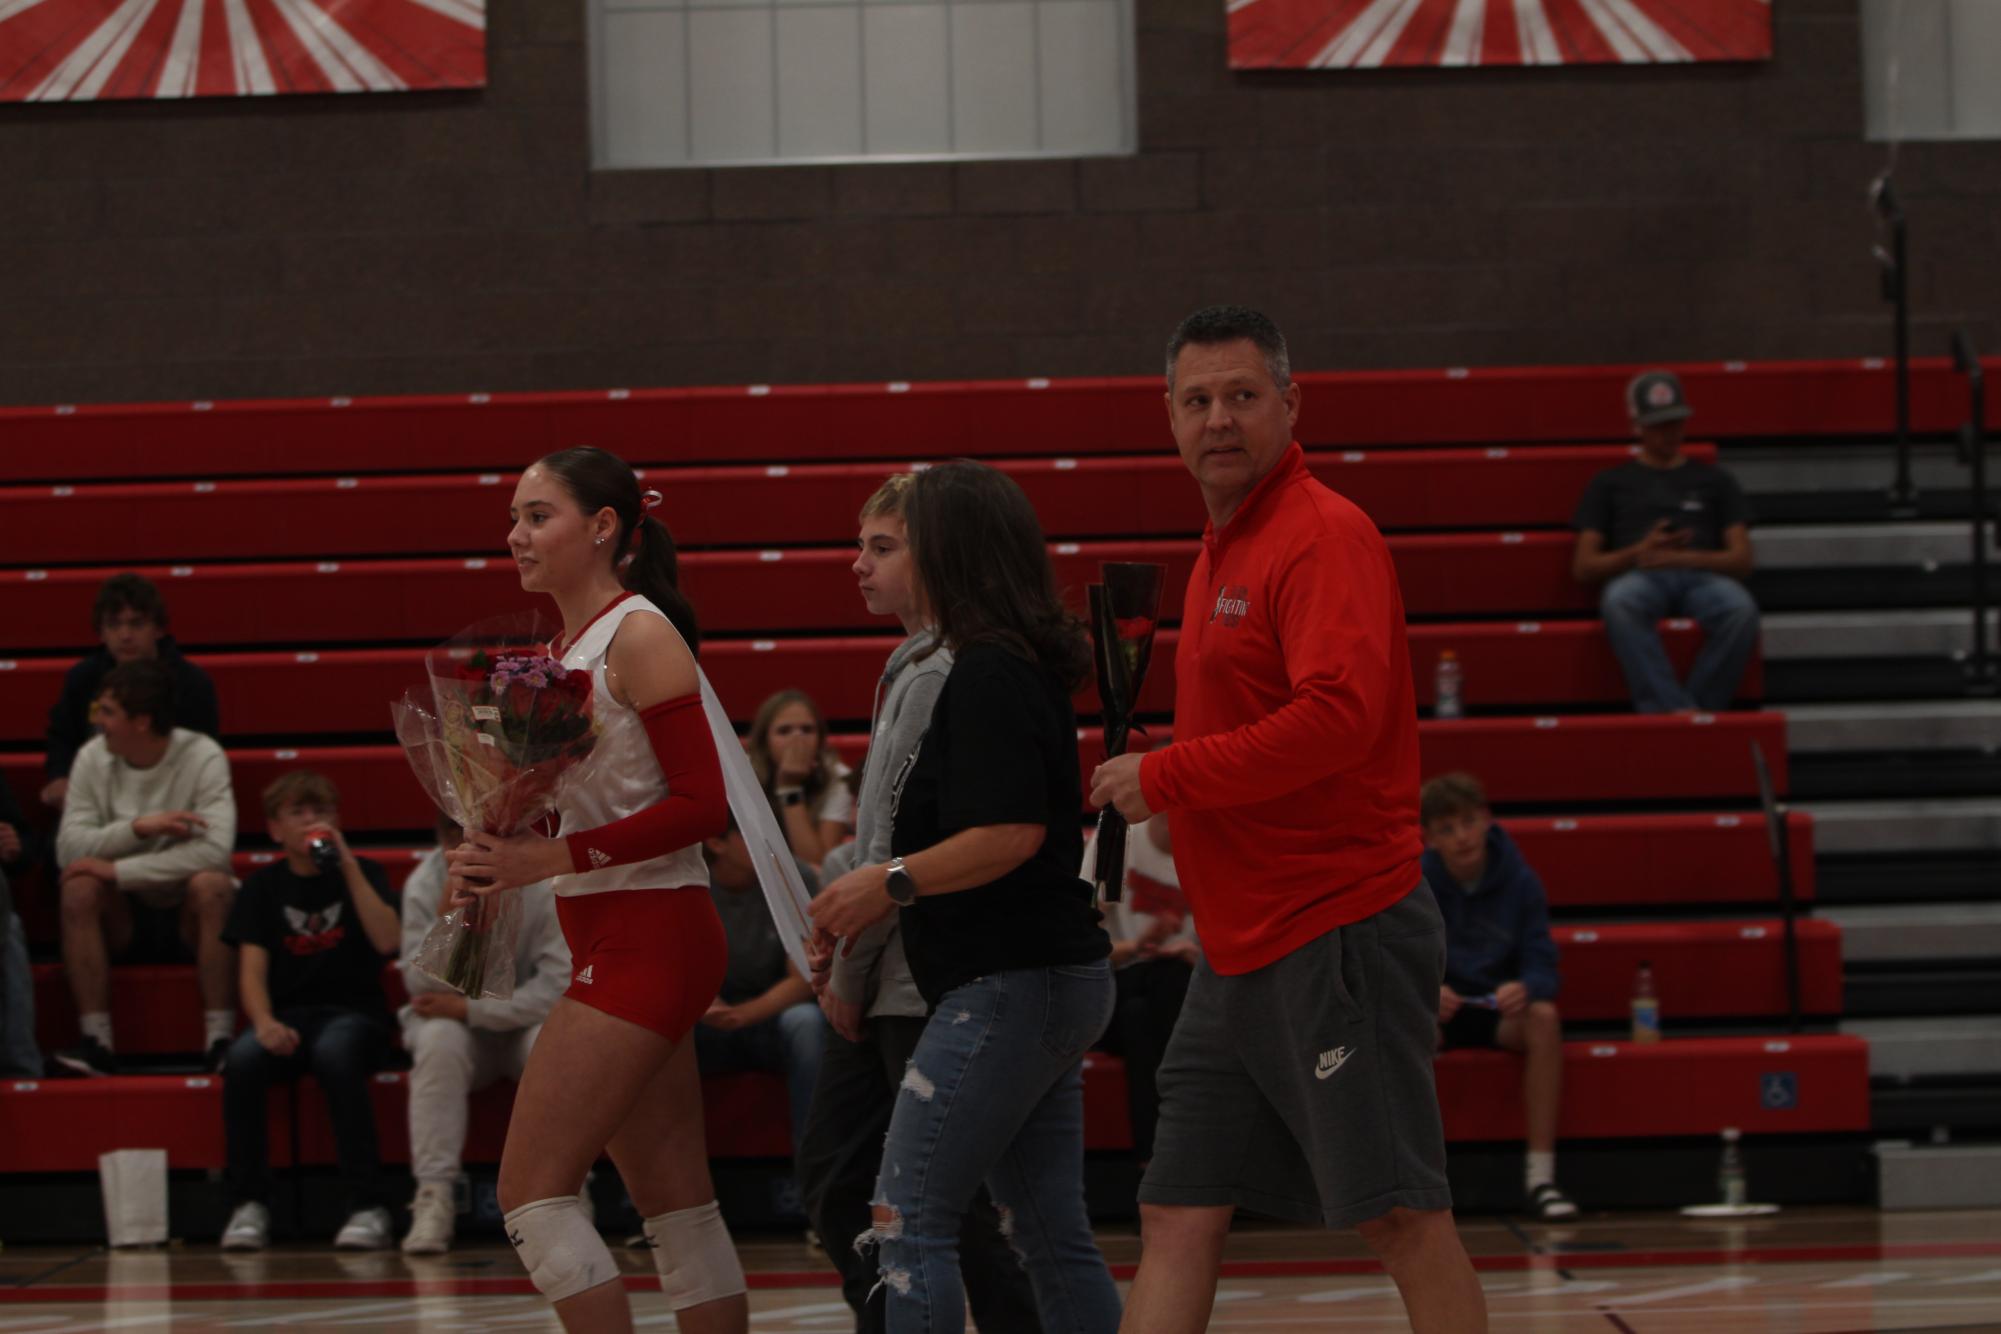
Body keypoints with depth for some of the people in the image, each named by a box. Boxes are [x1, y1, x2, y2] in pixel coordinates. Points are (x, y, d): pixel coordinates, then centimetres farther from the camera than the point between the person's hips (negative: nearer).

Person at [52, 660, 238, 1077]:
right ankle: (97, 1042, -26)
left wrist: (118, 870, -28)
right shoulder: (93, 757, -5)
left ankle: (220, 1040, -28)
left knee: (211, 883, -33)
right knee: (79, 886, -26)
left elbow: (215, 849, -28)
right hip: (124, 917, 3)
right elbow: (68, 847, -13)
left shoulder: (202, 757, -15)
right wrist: (138, 827, -29)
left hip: (188, 915, -3)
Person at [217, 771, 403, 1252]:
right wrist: (264, 1023, -20)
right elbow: (253, 969, 1)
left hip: (354, 1013, -2)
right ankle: (249, 1206, -23)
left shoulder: (362, 874, 8)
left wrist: (348, 866, -13)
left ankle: (368, 1207, -36)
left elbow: (387, 940, -11)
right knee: (243, 1059, -32)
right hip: (288, 1016, 2)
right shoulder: (264, 887, 12)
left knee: (334, 1053, -38)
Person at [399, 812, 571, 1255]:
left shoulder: (548, 884, -16)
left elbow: (560, 984, -20)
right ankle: (433, 1195, -32)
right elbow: (423, 986, -16)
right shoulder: (424, 883, -10)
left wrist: (469, 1007, -24)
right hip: (458, 1023, 1)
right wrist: (449, 913, -31)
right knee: (438, 1040, -33)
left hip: (524, 1019, -1)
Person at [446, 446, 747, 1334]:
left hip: (645, 936, -9)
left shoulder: (640, 638, -11)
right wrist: (505, 860, 0)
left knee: (531, 1192, -11)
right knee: (675, 1204, 10)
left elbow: (702, 803, -18)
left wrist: (552, 858, -22)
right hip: (614, 942, 9)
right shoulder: (565, 648, 13)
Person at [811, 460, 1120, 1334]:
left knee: (909, 1220, -8)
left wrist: (893, 882, -15)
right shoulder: (1026, 667, 16)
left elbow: (1012, 834, -24)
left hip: (1008, 986, -10)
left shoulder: (986, 676, -15)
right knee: (1050, 1232, 10)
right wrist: (891, 894, 17)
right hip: (1052, 978, 10)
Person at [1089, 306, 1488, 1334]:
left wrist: (1167, 777, -16)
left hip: (1337, 940, -10)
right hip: (1239, 956, 10)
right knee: (1177, 1221, 6)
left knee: (1402, 1219, -7)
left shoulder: (1325, 536, -11)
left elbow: (1338, 715, -24)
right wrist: (1158, 773, 9)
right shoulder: (1221, 550, 18)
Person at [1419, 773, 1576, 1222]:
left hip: (1501, 1009, 1)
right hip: (1438, 1014, -1)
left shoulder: (1520, 880, -6)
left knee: (1543, 1016, -33)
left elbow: (1541, 965, -9)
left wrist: (1526, 988, -33)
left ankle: (1540, 1176, -32)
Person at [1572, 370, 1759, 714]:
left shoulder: (1714, 481, 27)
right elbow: (1583, 567, 14)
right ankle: (1679, 715, -47)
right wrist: (1639, 553, -5)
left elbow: (1741, 560, 14)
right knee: (1619, 602, -41)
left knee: (1741, 608, -38)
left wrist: (1682, 558, -6)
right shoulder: (1610, 484, 25)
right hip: (1639, 578, -1)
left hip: (1701, 574, 1)